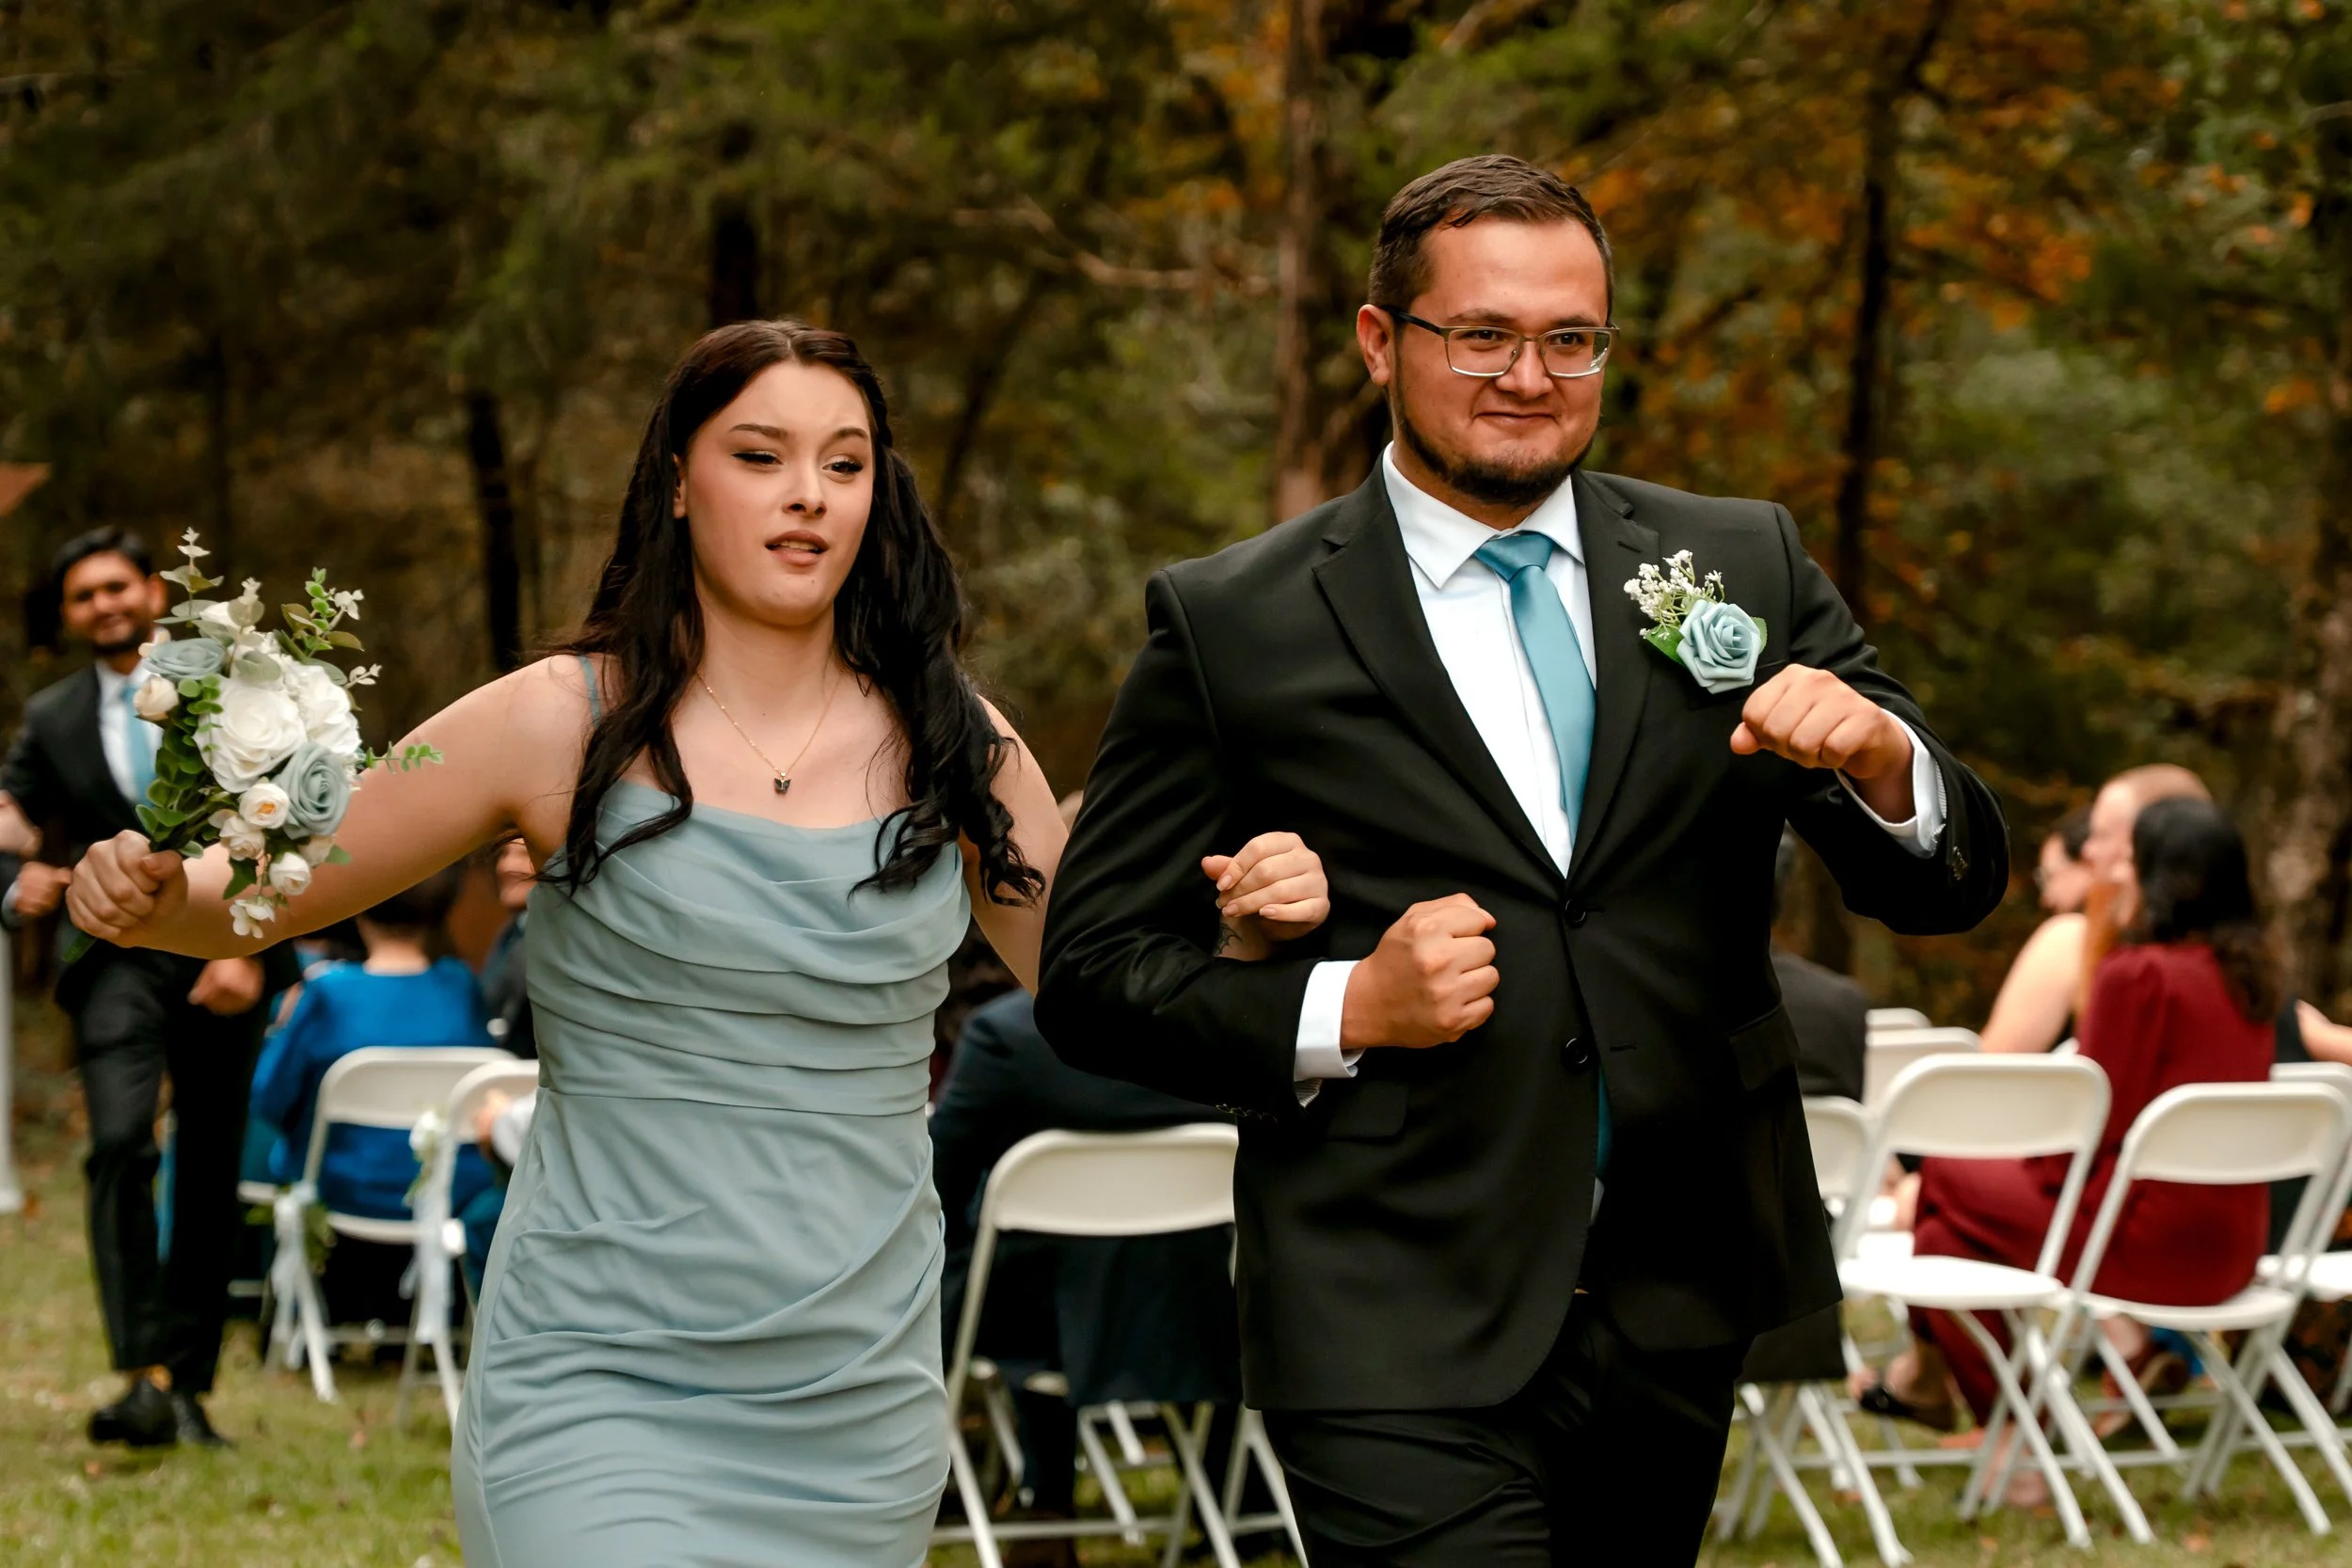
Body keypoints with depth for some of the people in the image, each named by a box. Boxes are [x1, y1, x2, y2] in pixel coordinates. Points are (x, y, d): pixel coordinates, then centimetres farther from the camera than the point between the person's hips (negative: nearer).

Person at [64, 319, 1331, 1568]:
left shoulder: (950, 747, 5)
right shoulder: (569, 725, -3)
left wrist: (1250, 922, -5)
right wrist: (143, 893, -17)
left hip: (861, 1413, 4)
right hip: (598, 1403, -3)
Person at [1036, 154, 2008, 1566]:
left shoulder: (1744, 571, 9)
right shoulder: (1229, 627, 0)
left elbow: (1951, 885, 6)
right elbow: (1095, 976, 0)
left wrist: (1880, 758, -16)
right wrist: (1343, 1009, -15)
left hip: (1677, 1328, 4)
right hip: (1400, 1342, -4)